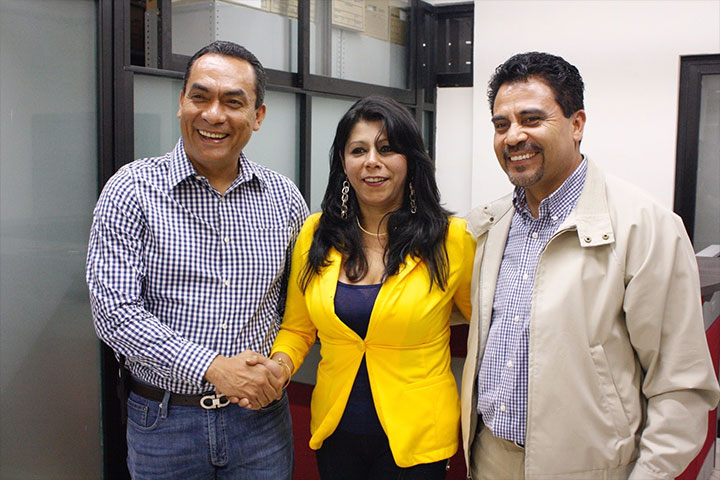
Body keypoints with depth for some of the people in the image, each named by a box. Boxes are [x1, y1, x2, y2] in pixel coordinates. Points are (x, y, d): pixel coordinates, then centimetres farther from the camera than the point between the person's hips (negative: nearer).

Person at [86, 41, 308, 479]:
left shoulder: (285, 197, 1)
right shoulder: (132, 189, -8)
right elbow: (115, 310, -14)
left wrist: (280, 363, -8)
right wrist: (212, 368, -20)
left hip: (261, 414, 2)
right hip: (163, 421, -2)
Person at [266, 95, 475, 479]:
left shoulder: (451, 239, -11)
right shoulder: (315, 235, -2)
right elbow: (296, 328, 7)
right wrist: (280, 362, -12)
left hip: (418, 437, -3)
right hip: (334, 431, 3)